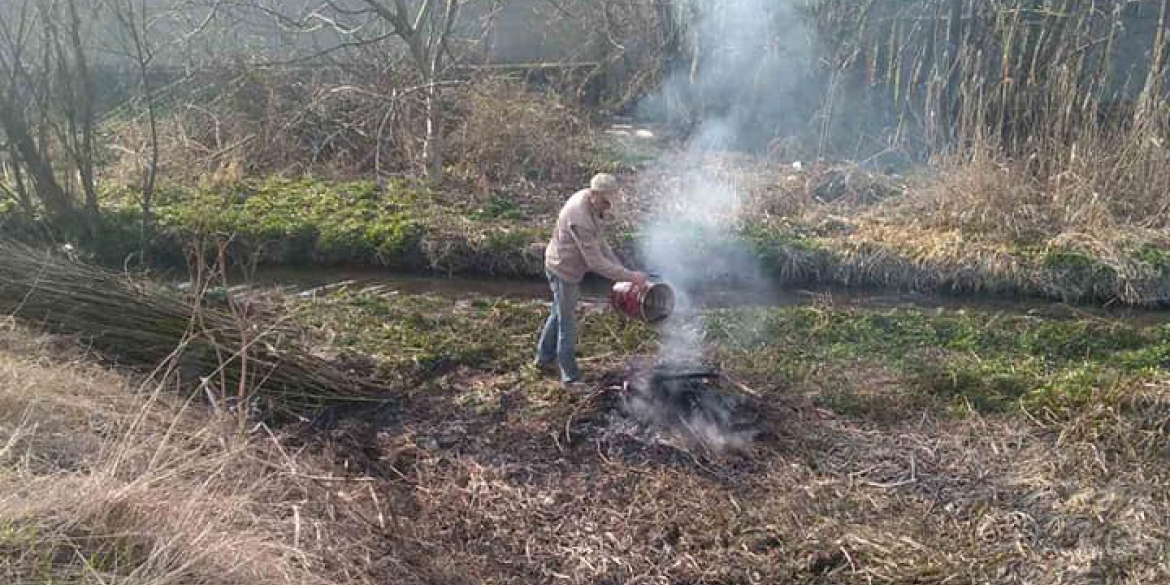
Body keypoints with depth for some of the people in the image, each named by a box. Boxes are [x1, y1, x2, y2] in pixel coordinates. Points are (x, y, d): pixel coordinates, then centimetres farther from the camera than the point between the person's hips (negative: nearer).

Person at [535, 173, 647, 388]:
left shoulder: (594, 206, -5)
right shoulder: (580, 219, -34)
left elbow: (600, 241, 7)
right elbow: (596, 263, -31)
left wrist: (619, 266, 1)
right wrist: (630, 276, -27)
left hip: (569, 267, 10)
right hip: (563, 271, -10)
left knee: (560, 314, 25)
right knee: (567, 324, 1)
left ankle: (544, 358, 42)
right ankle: (570, 377, 13)